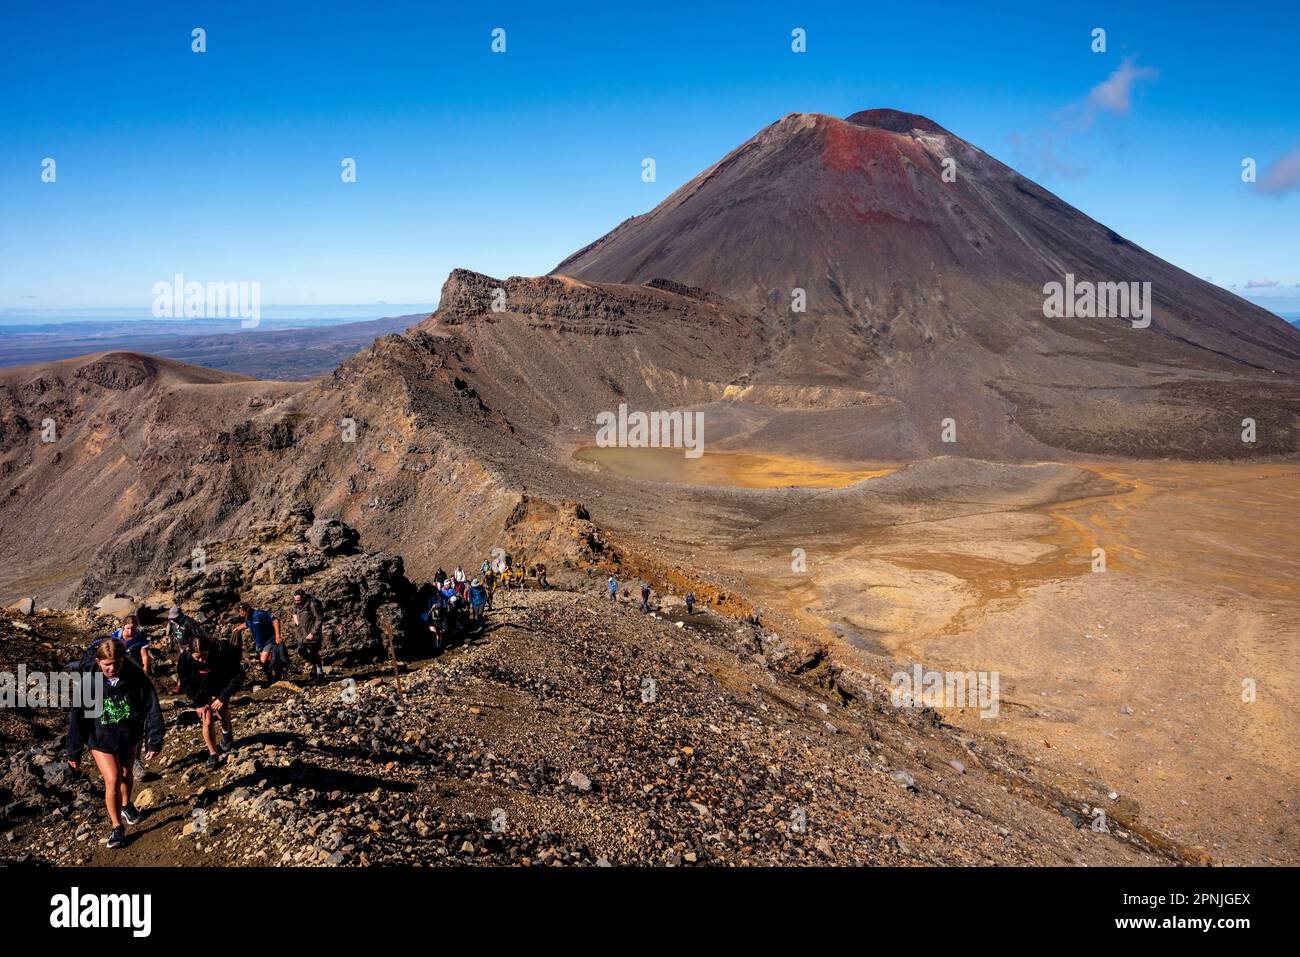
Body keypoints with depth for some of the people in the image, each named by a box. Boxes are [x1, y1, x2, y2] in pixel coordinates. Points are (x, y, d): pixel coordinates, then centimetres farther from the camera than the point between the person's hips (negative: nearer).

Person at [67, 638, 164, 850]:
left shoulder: (135, 676, -23)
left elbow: (152, 708, -17)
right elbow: (76, 716, -13)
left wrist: (154, 742, -16)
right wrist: (74, 752, -5)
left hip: (129, 736, 2)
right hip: (101, 739, -2)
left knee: (127, 775, 20)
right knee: (113, 780, -9)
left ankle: (126, 806, 50)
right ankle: (117, 827, 11)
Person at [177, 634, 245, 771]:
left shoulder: (223, 651, -34)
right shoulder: (185, 659, -28)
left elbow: (238, 676, -22)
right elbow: (186, 684, -10)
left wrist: (223, 698, -23)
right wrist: (198, 703, -13)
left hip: (221, 689, 0)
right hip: (201, 693, 0)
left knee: (222, 711, -12)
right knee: (207, 721, -8)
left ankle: (226, 731, 23)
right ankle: (213, 755, 8)